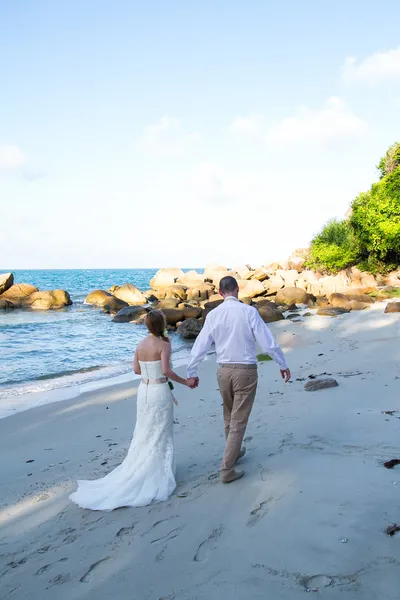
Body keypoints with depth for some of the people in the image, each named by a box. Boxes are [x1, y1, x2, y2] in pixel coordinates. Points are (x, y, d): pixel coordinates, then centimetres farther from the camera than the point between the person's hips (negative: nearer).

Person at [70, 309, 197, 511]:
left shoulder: (141, 345, 4)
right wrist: (186, 382, -16)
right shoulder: (164, 345, -15)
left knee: (143, 433, 18)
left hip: (144, 390, 6)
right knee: (160, 435, 7)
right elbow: (166, 371, -25)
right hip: (160, 391, -6)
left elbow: (137, 370, 9)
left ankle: (137, 472, 25)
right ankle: (156, 474, 14)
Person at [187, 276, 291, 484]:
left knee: (229, 416, 24)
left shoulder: (213, 315, -3)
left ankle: (234, 452, 43)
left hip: (224, 371, 4)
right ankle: (227, 469, 7)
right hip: (246, 371, -4)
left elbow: (199, 346, 2)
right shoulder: (249, 311, -12)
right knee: (239, 421, 5)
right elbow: (268, 342, -10)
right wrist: (283, 365, 4)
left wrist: (191, 373, 15)